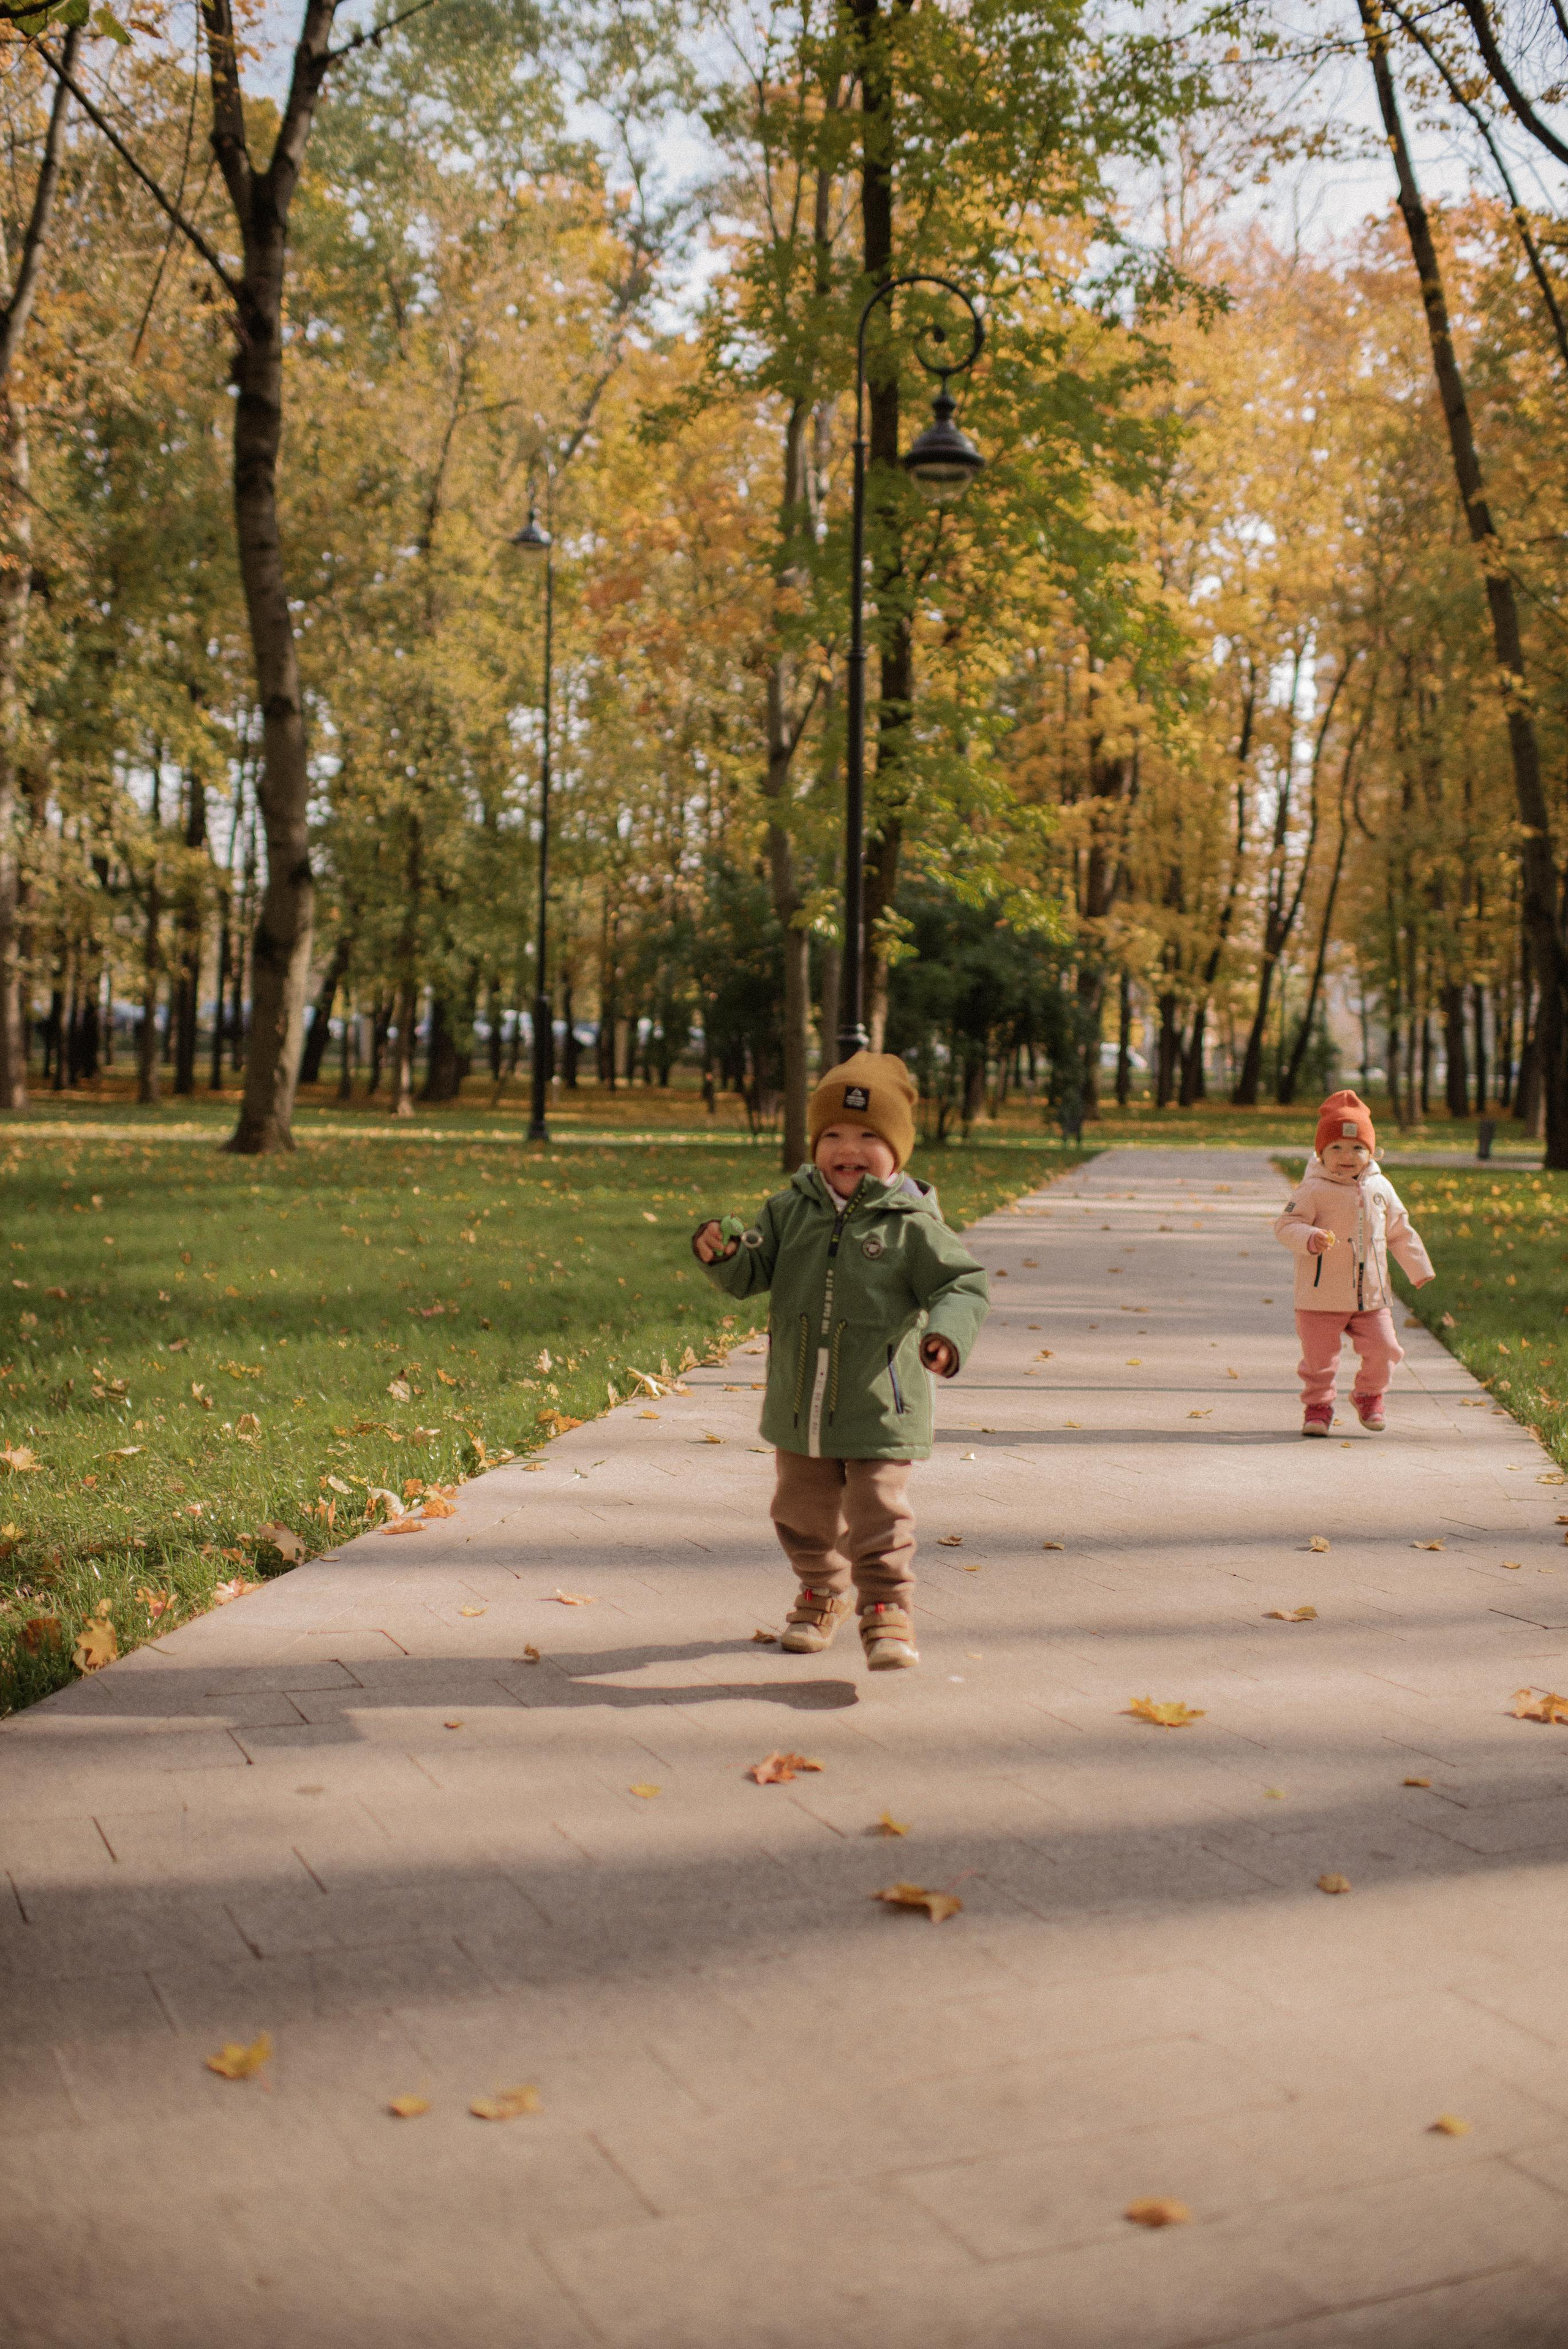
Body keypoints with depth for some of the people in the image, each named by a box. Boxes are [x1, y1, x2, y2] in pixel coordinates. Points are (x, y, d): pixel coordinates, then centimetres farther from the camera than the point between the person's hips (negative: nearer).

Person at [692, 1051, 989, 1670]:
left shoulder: (912, 1225, -10)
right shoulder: (791, 1209, 2)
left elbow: (964, 1286, -13)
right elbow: (751, 1272, 0)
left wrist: (948, 1332, -33)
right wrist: (723, 1252, -23)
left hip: (878, 1410, -5)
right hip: (798, 1408, 5)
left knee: (878, 1516, -3)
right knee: (804, 1510, 20)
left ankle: (886, 1610, 14)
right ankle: (822, 1592, 43)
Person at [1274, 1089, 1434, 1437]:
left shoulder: (1380, 1189, 6)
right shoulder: (1314, 1189, -10)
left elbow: (1400, 1233, 18)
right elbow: (1286, 1225, -14)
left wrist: (1419, 1270, 22)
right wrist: (1311, 1238, -34)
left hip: (1371, 1297, 4)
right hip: (1320, 1298, -4)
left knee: (1382, 1349, 3)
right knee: (1319, 1356, 1)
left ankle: (1368, 1395, 30)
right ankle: (1318, 1405, 23)